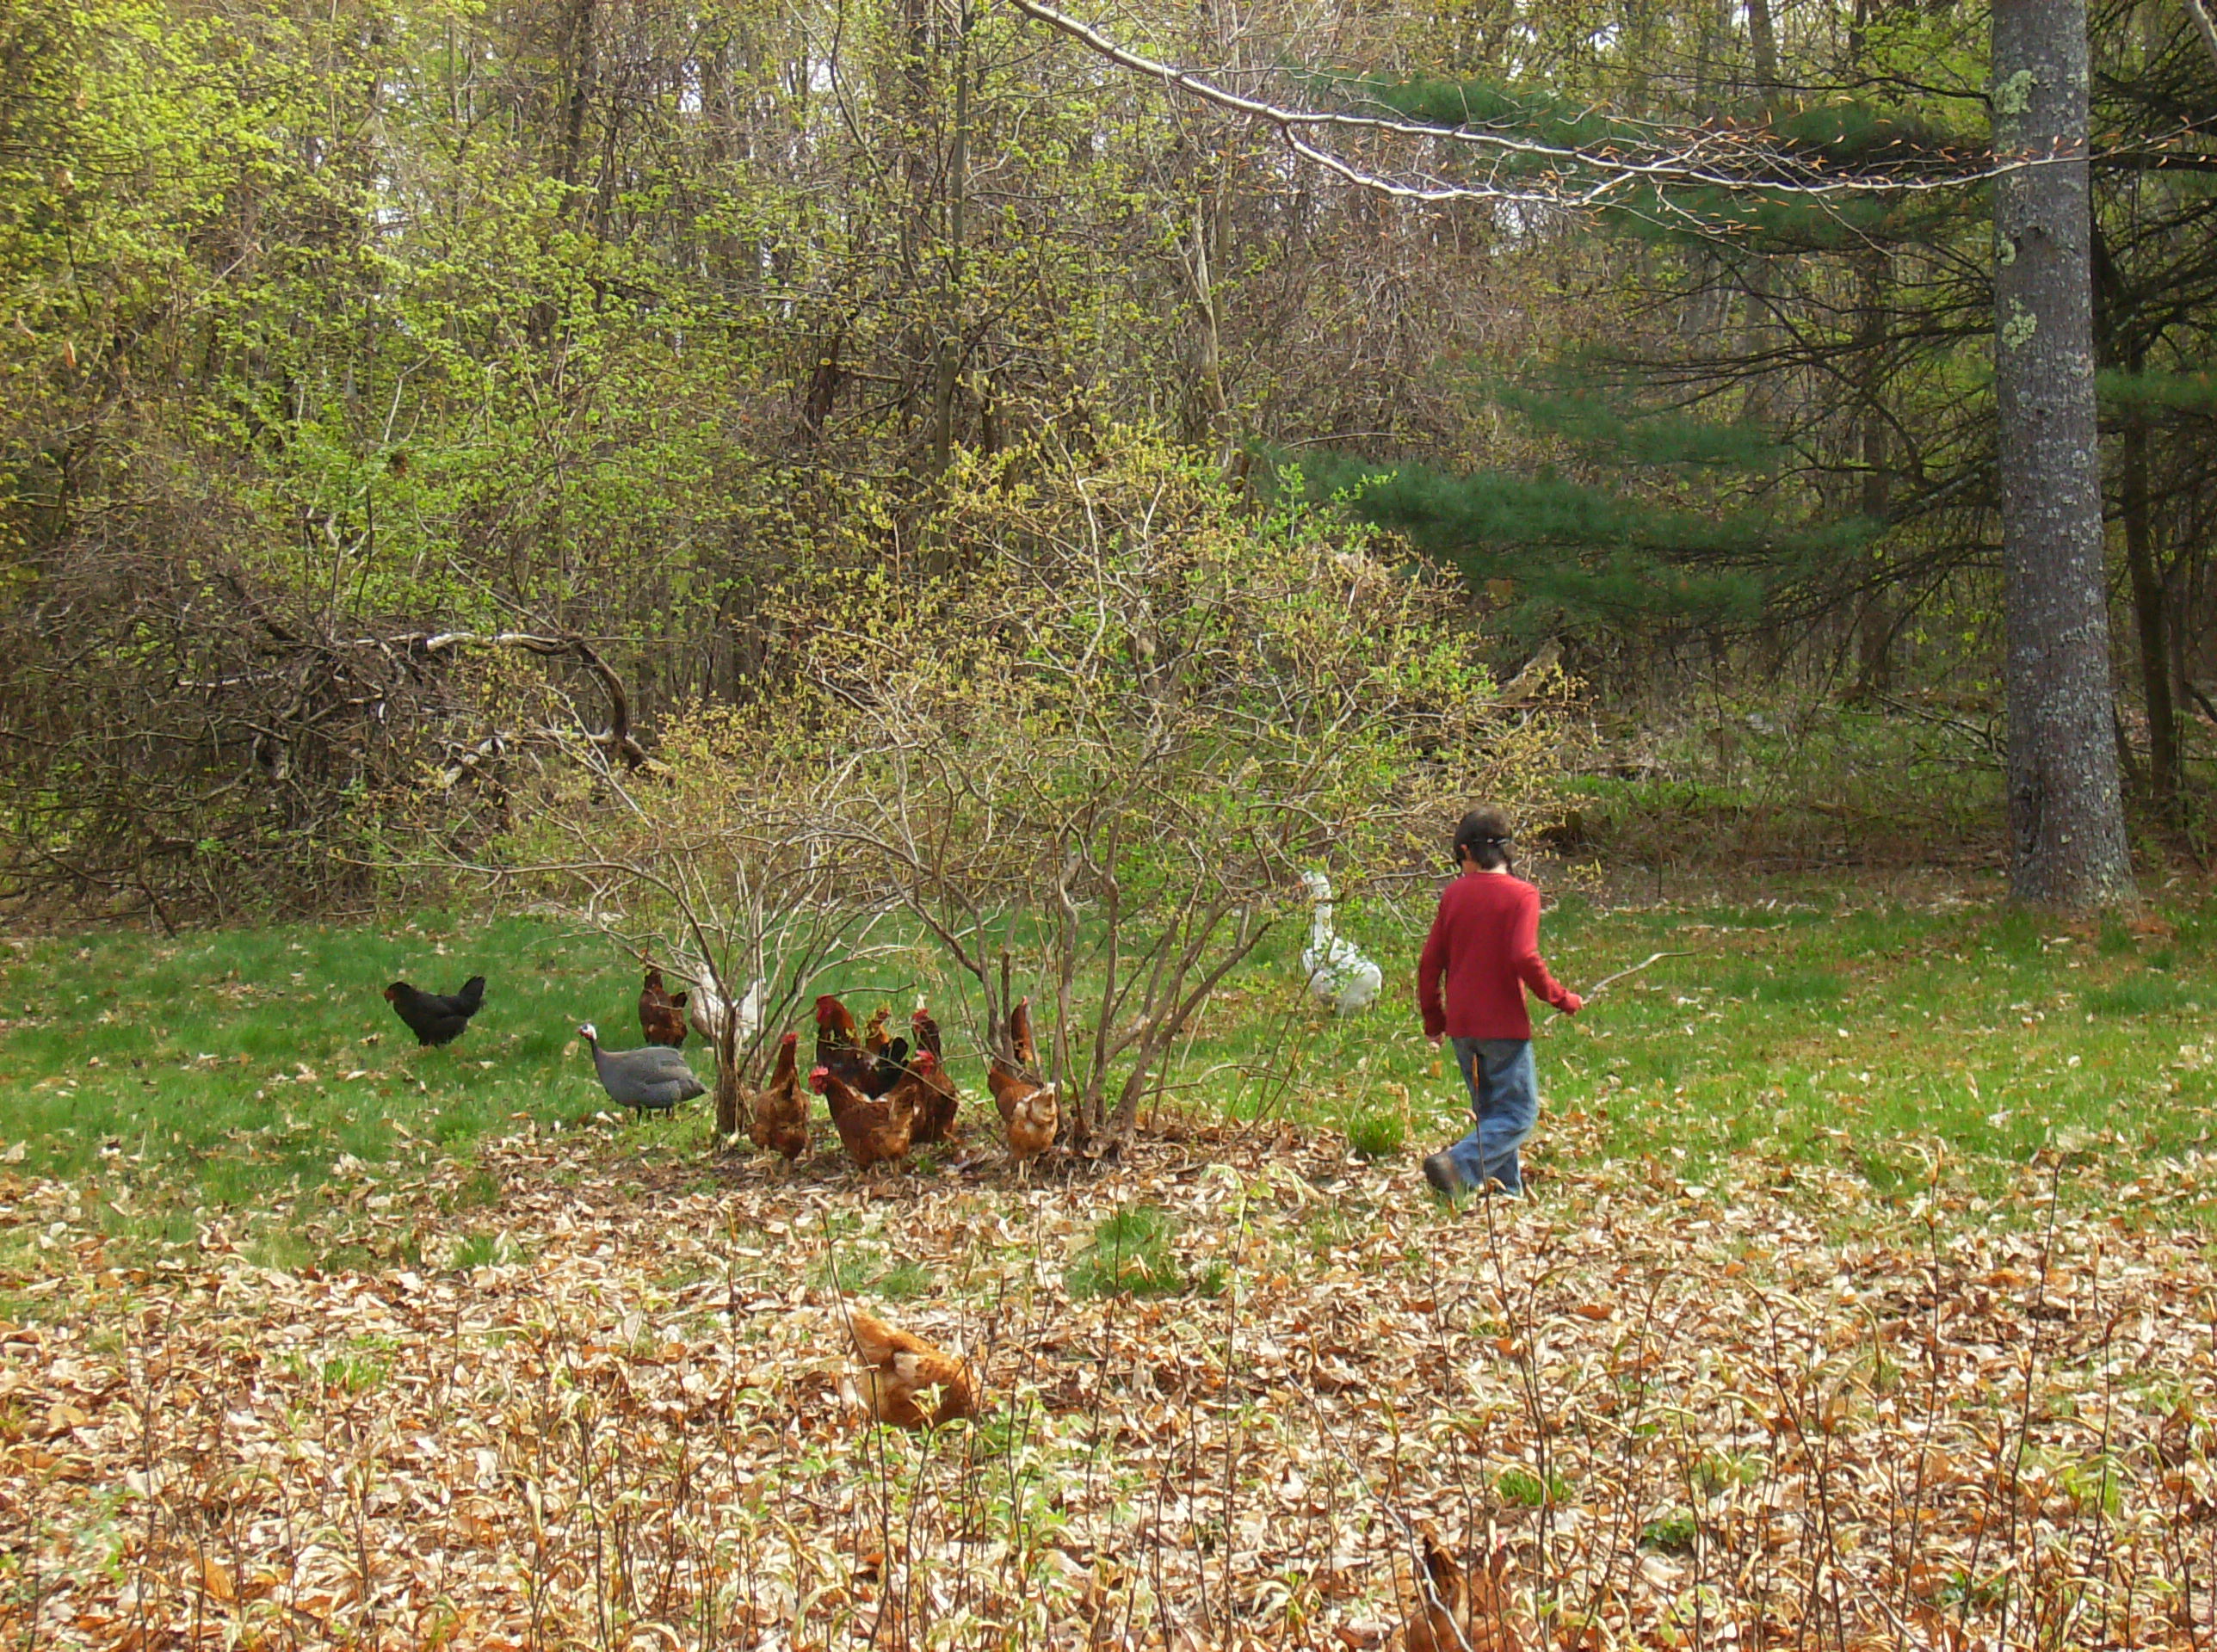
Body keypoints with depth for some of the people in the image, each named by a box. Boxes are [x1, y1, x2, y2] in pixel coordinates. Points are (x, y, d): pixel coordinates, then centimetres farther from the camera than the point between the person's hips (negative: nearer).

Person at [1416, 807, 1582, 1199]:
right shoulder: (1520, 894, -9)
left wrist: (1434, 1019, 18)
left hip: (1461, 1024, 6)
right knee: (1520, 1112, -2)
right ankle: (1458, 1164, -20)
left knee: (1492, 1113, 17)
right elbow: (1524, 959, -20)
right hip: (1504, 1022, -6)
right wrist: (1564, 1000, -6)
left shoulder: (1453, 894, 5)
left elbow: (1430, 962, 6)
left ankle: (1507, 1189, 16)